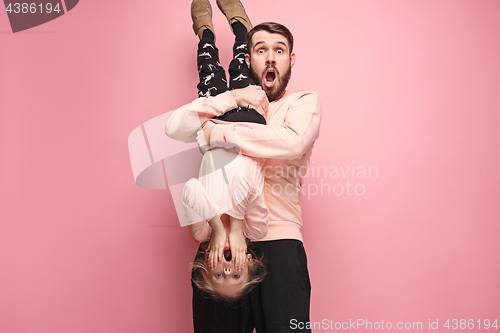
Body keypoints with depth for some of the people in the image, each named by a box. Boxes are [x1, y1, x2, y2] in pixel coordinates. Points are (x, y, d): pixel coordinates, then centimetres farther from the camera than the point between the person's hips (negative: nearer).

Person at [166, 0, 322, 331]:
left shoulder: (304, 101, 9)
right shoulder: (232, 102, 19)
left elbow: (292, 142, -15)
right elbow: (176, 126, 2)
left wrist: (220, 133, -9)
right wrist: (233, 98, -7)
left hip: (278, 243, -2)